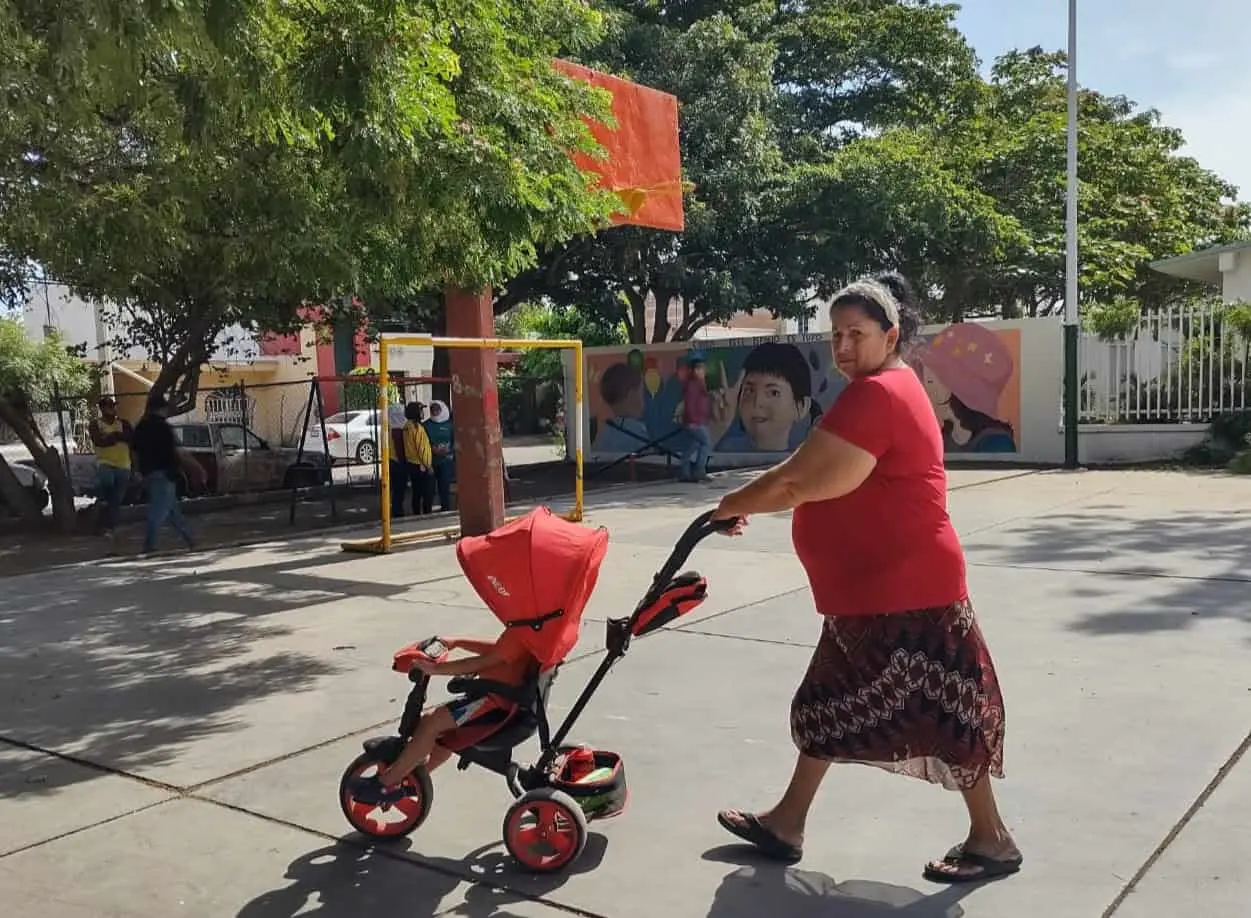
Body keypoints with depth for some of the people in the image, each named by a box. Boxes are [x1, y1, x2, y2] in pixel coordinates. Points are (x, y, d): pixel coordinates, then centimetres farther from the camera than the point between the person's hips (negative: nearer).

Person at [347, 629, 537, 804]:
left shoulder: (520, 631, -22)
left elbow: (484, 661, -23)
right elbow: (496, 649, 22)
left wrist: (436, 668, -20)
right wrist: (457, 642, 15)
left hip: (496, 699, -11)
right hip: (493, 691, 11)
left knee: (432, 721, -14)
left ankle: (386, 783, -8)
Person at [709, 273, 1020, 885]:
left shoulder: (877, 394, -20)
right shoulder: (887, 390, 15)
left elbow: (802, 481, -21)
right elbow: (809, 473, 16)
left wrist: (735, 504, -7)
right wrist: (752, 502, 8)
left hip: (904, 589, -11)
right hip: (874, 589, 11)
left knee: (941, 714, 2)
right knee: (829, 705, 16)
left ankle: (992, 840, 18)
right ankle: (786, 824, 27)